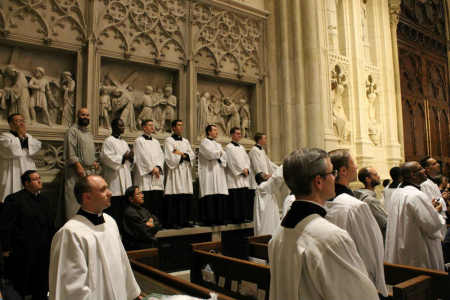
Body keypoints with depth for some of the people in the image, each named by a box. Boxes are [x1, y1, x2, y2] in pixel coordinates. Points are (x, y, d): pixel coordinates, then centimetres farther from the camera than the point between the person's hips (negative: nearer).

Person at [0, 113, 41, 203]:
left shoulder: (27, 136, 19)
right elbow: (12, 150, -16)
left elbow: (38, 146, 1)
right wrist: (19, 136, -2)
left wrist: (25, 136, -4)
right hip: (12, 175, -4)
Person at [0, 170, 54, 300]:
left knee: (41, 289, 13)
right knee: (20, 287, 9)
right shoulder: (14, 199, -9)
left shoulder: (45, 200, 11)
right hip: (23, 252, -5)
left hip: (43, 251, 6)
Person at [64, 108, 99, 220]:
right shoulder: (73, 131, -6)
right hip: (77, 171, -8)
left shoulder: (89, 132, 19)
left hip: (90, 171, 8)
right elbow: (70, 152, -14)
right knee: (76, 201, -6)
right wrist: (78, 166, -20)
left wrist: (94, 162, 12)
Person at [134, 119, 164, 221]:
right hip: (145, 175, -5)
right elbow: (143, 157, -7)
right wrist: (152, 168, -11)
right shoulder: (139, 141, 2)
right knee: (147, 201, -8)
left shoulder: (156, 142, 20)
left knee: (158, 200, 2)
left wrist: (158, 167, -7)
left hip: (157, 175, 5)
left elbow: (161, 156, 10)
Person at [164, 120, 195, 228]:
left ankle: (184, 220, 9)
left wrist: (181, 154, -5)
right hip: (175, 172, -5)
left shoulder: (186, 141, 19)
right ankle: (172, 222, -4)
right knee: (174, 198, -9)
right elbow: (170, 157, -10)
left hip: (186, 172, 6)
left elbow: (192, 156, 9)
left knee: (186, 198, 2)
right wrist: (184, 155, 0)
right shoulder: (169, 140, 1)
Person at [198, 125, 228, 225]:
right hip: (208, 172, -7)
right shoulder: (204, 142, 3)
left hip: (219, 173, 7)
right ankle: (210, 219, -9)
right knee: (210, 197, -12)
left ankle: (219, 218, 3)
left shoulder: (218, 144, 25)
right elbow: (210, 154, -12)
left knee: (220, 196, -1)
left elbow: (224, 156, 13)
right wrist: (219, 153, 5)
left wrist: (217, 154, -5)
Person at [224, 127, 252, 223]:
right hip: (234, 177, -6)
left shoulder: (242, 147, 19)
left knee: (245, 196, 3)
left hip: (244, 177, 7)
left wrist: (246, 169, -4)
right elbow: (231, 162, -10)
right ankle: (236, 218, -2)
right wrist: (241, 170, -10)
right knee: (235, 197, -7)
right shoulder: (228, 147, -2)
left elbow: (247, 159, 14)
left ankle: (244, 216, 9)